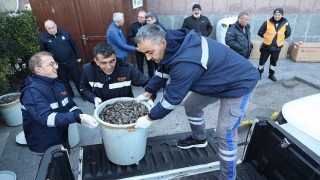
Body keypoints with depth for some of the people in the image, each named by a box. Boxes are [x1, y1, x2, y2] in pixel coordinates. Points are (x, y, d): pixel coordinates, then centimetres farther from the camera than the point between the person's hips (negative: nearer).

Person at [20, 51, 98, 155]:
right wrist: (78, 117, -45)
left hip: (63, 139, 7)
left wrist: (81, 117, -19)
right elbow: (46, 117, -34)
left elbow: (71, 105, 2)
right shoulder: (31, 91, -23)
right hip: (45, 147, -7)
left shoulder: (58, 83, 1)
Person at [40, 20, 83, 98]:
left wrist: (78, 57, 7)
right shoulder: (43, 38, -4)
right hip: (58, 64, 0)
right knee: (64, 81, 14)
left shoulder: (65, 33, -3)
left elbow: (74, 46, 4)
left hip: (71, 61, 0)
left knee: (78, 79, 7)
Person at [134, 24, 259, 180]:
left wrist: (149, 118, -14)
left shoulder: (185, 62, -39)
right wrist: (146, 94, 13)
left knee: (225, 132, -9)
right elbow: (162, 71, 6)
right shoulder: (173, 44, -10)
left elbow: (173, 97, -28)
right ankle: (199, 139, 41)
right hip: (218, 80, 9)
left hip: (239, 83, -9)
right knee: (191, 105, 16)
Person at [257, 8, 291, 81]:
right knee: (262, 61, 7)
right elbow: (260, 33, -4)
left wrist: (280, 38, 6)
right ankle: (259, 73, 26)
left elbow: (288, 34, 10)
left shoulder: (285, 23, -6)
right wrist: (267, 37, 3)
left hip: (277, 47, 3)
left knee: (274, 61, 17)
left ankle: (271, 74, 34)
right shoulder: (267, 22, -13)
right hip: (266, 46, -2)